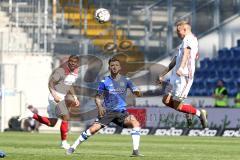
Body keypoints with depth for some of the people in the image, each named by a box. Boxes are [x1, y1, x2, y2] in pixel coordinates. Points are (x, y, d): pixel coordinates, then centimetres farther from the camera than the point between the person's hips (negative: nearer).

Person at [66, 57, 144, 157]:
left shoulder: (125, 80, 4)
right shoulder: (105, 81, 1)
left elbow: (137, 93, -1)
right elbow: (98, 96, 7)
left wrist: (137, 92, -25)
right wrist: (99, 106, -13)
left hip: (121, 112, 1)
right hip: (107, 111, -1)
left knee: (135, 123, -23)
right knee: (93, 129, -16)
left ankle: (135, 151, -19)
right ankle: (73, 147, -1)